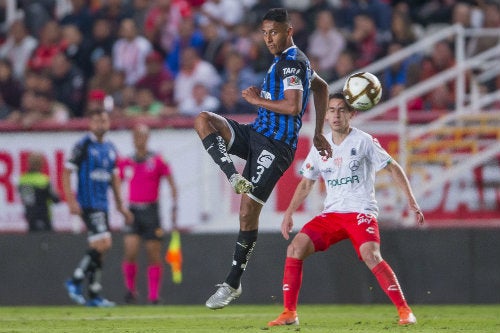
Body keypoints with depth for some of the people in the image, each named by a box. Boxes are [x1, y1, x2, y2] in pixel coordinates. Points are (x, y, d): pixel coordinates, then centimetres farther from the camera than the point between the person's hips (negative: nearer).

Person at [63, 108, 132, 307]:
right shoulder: (83, 145, -7)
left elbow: (114, 177, 23)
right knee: (103, 244, -17)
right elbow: (67, 173, -9)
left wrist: (120, 205, 21)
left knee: (98, 249, 6)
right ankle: (76, 281, -5)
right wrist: (71, 201, -17)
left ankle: (94, 296, 9)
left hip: (102, 205, 7)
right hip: (88, 204, -7)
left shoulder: (110, 148, 14)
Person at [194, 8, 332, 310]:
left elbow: (293, 106, -25)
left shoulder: (291, 62, -12)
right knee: (204, 121, -8)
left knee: (249, 210, -9)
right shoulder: (290, 60, 19)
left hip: (275, 145, -10)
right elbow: (322, 87, 32)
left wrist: (258, 100, -11)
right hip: (256, 134, 10)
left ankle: (233, 284, -3)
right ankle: (235, 177, -20)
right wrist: (319, 134, 30)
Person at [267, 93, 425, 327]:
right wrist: (289, 213, 12)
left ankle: (404, 310, -21)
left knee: (370, 255, -29)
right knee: (296, 248, -13)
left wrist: (411, 200, -7)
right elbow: (306, 183, 19)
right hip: (331, 213, 5)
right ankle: (289, 313, -5)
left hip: (361, 211, -5)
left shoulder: (363, 141, -4)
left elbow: (393, 168, 1)